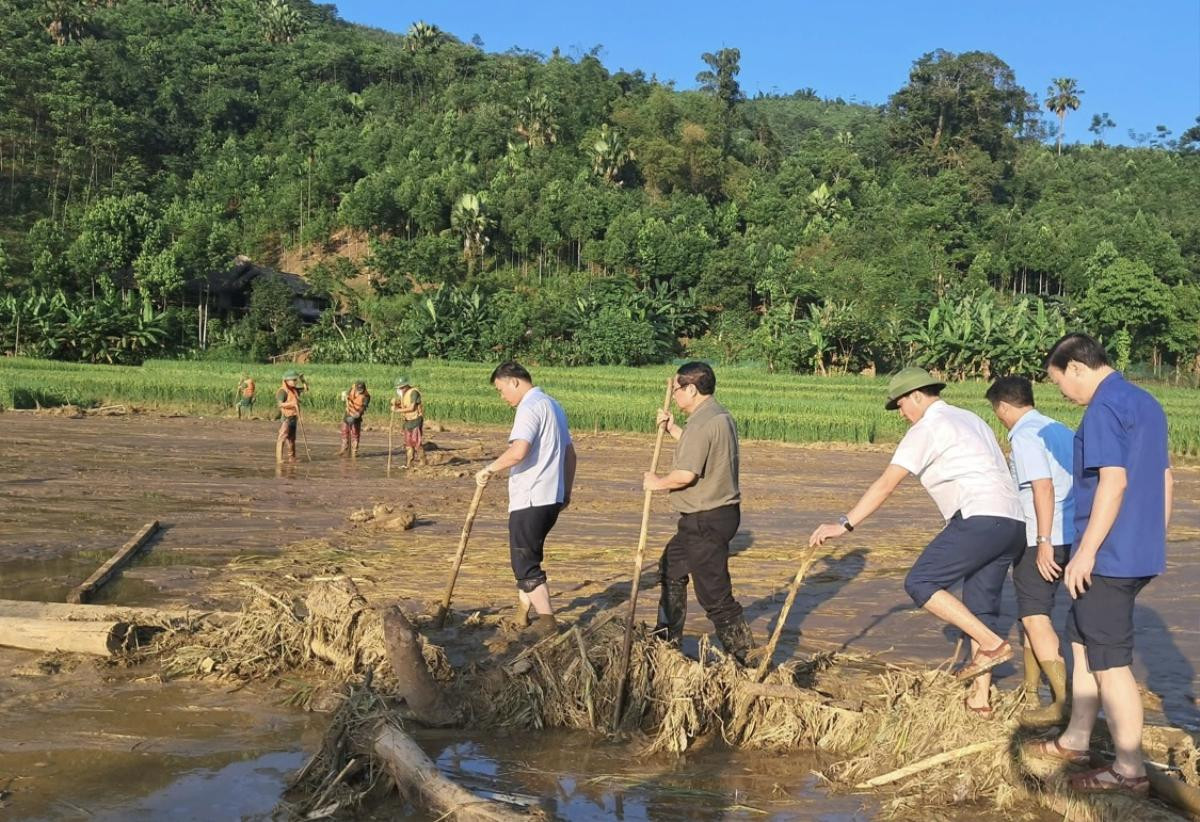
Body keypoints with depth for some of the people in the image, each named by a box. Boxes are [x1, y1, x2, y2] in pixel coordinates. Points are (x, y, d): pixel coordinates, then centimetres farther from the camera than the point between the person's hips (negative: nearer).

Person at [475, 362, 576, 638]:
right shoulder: (553, 405, 18)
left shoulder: (531, 407, -14)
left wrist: (489, 469, -15)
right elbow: (570, 453, 22)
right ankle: (522, 617, 26)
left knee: (526, 563, -2)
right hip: (552, 497, 10)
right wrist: (566, 491, 27)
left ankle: (547, 622, -1)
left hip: (530, 499, -10)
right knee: (527, 557, 19)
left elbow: (518, 451, -28)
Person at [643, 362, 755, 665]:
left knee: (714, 593, -5)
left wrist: (657, 482, -9)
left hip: (706, 520, -11)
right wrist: (672, 429, 19)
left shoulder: (703, 422, -22)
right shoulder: (720, 415, 12)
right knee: (671, 569, 25)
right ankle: (667, 640, 38)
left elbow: (686, 474, -27)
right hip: (718, 513, 11)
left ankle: (744, 658, 3)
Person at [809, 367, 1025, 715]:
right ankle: (980, 698, 14)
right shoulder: (970, 419, 24)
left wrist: (844, 524, -11)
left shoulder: (927, 428, -3)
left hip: (981, 518, -10)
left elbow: (886, 484, -10)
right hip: (1013, 523, 10)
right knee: (979, 608, 13)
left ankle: (992, 644, -8)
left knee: (920, 583, -6)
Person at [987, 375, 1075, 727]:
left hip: (1040, 539, -9)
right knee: (1032, 611, 18)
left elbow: (1043, 487, -21)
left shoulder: (1025, 436, -12)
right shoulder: (1061, 431, 15)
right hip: (1068, 536, 9)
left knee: (1034, 616, -7)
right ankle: (1030, 692, 28)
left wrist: (1043, 542, -22)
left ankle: (1063, 701, -12)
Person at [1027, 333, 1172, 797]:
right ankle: (1076, 740, 30)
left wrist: (1086, 551, -21)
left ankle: (1130, 771, 9)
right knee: (1083, 641, 20)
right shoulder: (1147, 404, 14)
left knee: (1110, 661, 0)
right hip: (1140, 554, 10)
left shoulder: (1105, 408, -15)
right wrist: (1155, 542, 23)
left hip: (1109, 556, -10)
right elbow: (1164, 478, 18)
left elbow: (1114, 480, -24)